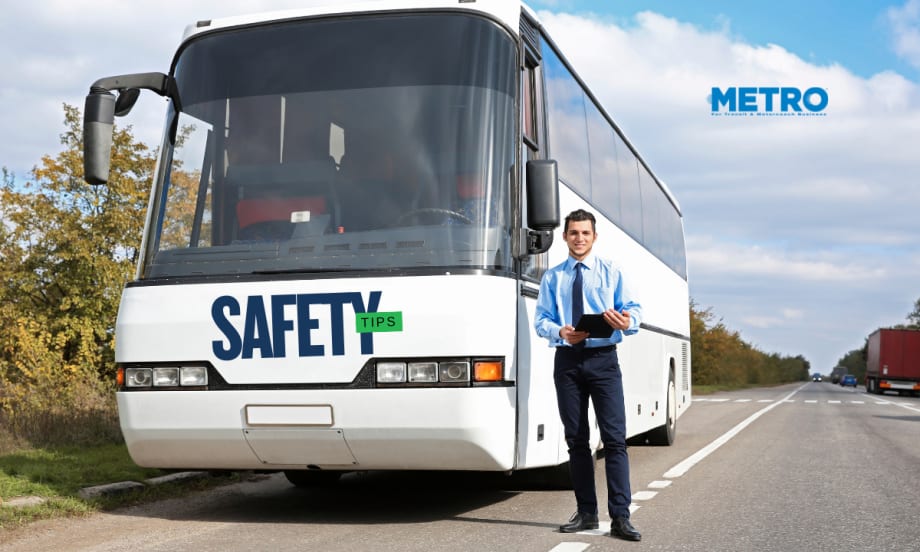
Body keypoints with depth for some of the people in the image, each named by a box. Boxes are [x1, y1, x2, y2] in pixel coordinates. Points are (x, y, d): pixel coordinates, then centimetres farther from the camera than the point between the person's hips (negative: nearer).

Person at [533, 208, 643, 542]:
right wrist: (560, 332, -15)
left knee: (614, 438, -10)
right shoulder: (552, 277, 13)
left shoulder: (610, 272, 9)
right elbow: (540, 319, 7)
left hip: (602, 358, -2)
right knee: (576, 439, 6)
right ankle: (586, 513, 15)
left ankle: (620, 517, -10)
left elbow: (633, 308, 3)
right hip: (567, 360, 2)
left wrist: (627, 320, -22)